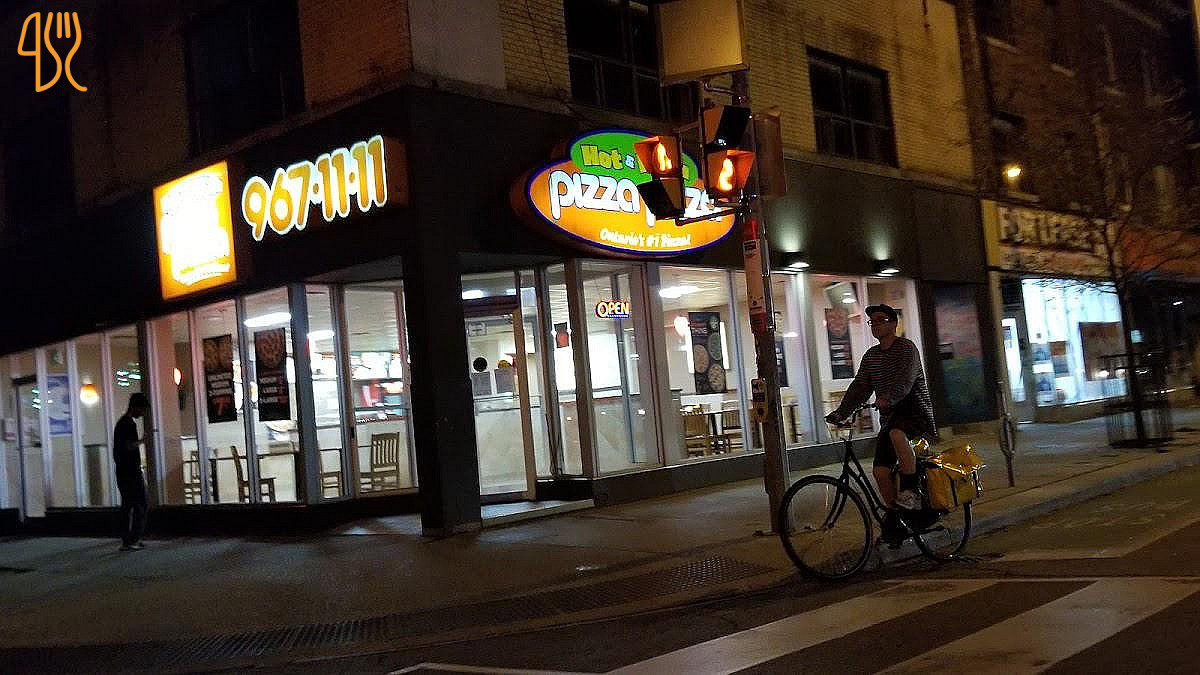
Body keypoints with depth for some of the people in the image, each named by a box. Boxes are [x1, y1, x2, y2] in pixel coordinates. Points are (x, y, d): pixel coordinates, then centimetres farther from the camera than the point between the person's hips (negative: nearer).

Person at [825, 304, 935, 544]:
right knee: (880, 470, -6)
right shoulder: (871, 356, 15)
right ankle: (895, 519, 12)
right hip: (889, 417, 7)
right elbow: (859, 387, 8)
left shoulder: (906, 348, -7)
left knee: (897, 434, -39)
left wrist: (888, 398, -42)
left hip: (915, 410, -7)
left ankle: (911, 492, -26)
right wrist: (840, 412, -6)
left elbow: (906, 379, -24)